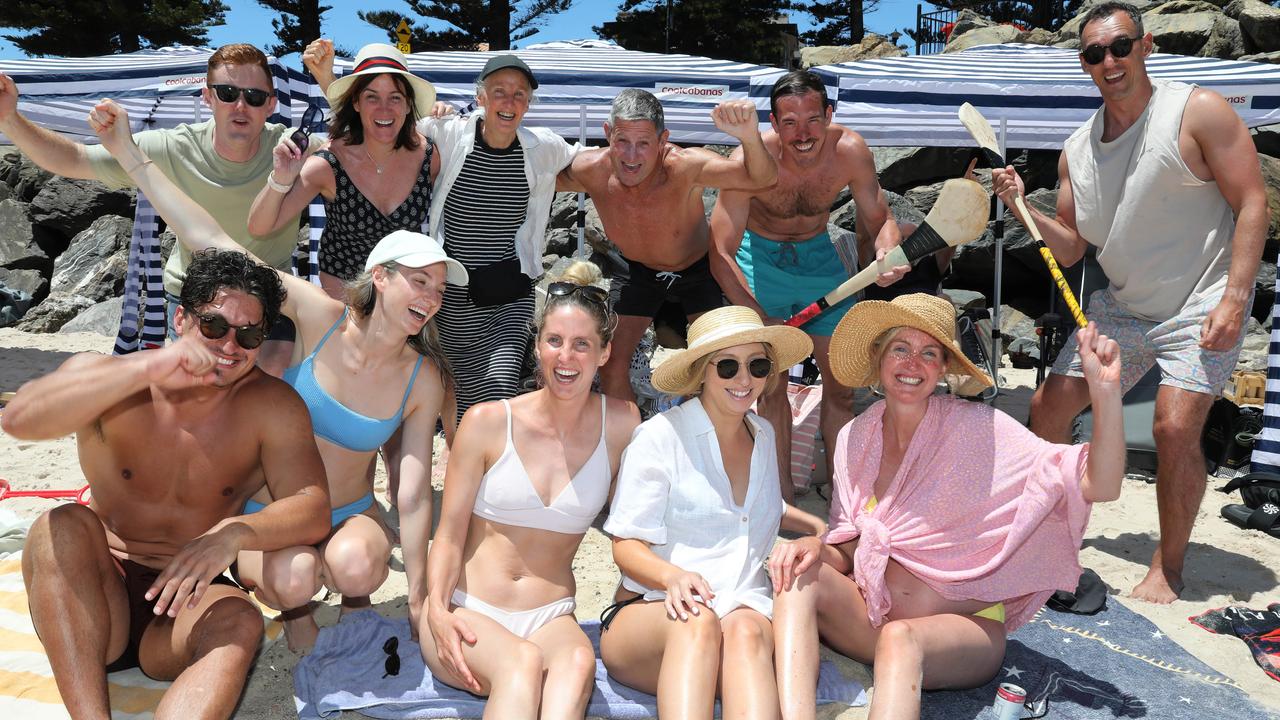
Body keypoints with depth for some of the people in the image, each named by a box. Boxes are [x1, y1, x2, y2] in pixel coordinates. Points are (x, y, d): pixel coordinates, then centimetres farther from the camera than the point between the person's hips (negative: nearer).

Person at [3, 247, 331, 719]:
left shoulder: (271, 408, -7)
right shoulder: (108, 380, -7)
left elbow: (313, 511, -16)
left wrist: (233, 532, -36)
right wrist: (148, 369, -37)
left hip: (186, 602, 0)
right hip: (86, 606, 1)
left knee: (240, 624, -31)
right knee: (65, 526, -28)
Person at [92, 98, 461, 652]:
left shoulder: (423, 379, -12)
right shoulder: (323, 319, -16)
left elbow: (413, 498, -12)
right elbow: (213, 243, -17)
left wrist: (419, 603, -13)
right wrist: (130, 154, -18)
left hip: (349, 517, 1)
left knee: (353, 563, -33)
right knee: (294, 578, -32)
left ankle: (355, 602, 3)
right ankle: (295, 609, 4)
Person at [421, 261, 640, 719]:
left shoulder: (621, 423, 1)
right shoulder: (487, 422, -3)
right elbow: (449, 534, -1)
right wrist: (437, 609, -15)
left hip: (550, 618, 1)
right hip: (469, 612, -1)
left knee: (578, 661, -35)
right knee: (523, 662, -35)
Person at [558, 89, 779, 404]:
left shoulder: (683, 165, -38)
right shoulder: (590, 170, -28)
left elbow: (761, 178, -50)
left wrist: (749, 136, -70)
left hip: (698, 270, -2)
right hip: (638, 272, 2)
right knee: (612, 365, -1)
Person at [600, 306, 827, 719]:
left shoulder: (763, 435, 18)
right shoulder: (661, 436, 0)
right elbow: (626, 545, -3)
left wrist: (821, 528, 23)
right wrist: (672, 576, -23)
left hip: (744, 611, 3)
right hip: (647, 613, -3)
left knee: (747, 628, -34)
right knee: (698, 623, -39)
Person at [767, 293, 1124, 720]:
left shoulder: (978, 428, -8)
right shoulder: (854, 439, 3)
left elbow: (1098, 486, -14)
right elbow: (848, 549, 7)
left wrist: (1105, 390, -27)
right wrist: (817, 548, -16)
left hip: (962, 627, -4)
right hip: (872, 614, 4)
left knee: (899, 639, -36)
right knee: (796, 575, -24)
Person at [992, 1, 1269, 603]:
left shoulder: (1199, 112, -10)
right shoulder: (1076, 152, 4)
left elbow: (1252, 203, -12)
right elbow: (1071, 249, 6)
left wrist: (1235, 298, -21)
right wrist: (1023, 206, -11)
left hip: (1201, 307, -5)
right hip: (1121, 307, 6)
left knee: (1175, 427, -20)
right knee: (1047, 407, 4)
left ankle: (1167, 570, 1)